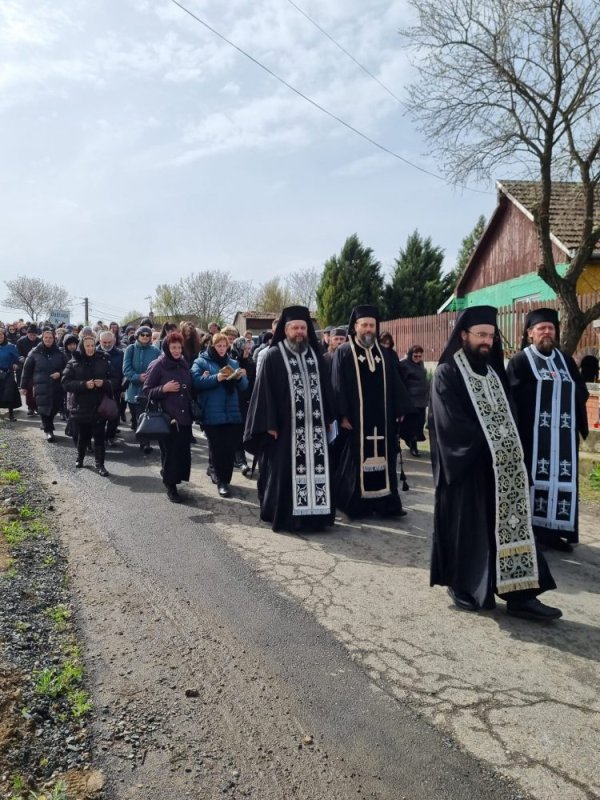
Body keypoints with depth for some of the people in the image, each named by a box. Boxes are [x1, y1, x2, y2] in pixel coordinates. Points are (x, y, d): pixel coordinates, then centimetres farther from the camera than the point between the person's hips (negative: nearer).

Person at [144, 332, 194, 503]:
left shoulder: (184, 364, 12)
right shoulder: (158, 366, -5)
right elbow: (147, 391, -6)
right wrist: (164, 388, -20)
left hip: (184, 417, 5)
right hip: (167, 418, -5)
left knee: (183, 452, 4)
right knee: (170, 453, -1)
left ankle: (174, 481, 20)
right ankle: (170, 487, 13)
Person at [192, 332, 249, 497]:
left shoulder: (233, 363, 17)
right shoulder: (201, 362, 4)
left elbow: (244, 386, 11)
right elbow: (196, 382, -12)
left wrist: (240, 378, -11)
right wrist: (216, 378, -23)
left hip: (232, 413, 4)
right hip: (212, 414, -4)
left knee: (230, 448, 3)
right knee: (217, 448, 0)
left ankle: (220, 476, 21)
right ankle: (221, 481, 11)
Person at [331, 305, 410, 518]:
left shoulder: (384, 353, 13)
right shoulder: (343, 353, -2)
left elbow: (394, 384, 13)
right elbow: (337, 386, -8)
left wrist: (400, 410, 7)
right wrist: (342, 414, -15)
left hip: (382, 417, 5)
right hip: (355, 418, -4)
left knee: (383, 459, 9)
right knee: (356, 461, 2)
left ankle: (387, 503, 17)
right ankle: (355, 505, 11)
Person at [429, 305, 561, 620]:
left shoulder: (494, 372, 15)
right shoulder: (447, 374, -7)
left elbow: (506, 415, 16)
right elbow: (452, 422, -16)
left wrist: (509, 447, 0)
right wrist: (486, 444, -16)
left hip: (500, 464, 7)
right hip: (465, 463, -6)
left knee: (509, 523, 3)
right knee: (466, 528, 3)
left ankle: (519, 594, 6)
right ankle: (463, 587, 18)